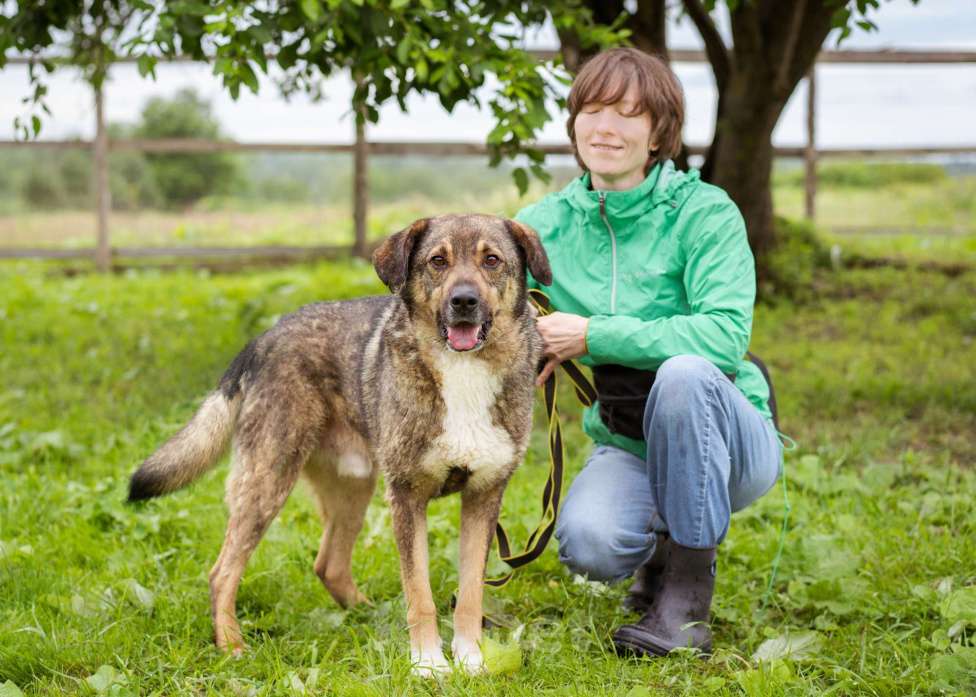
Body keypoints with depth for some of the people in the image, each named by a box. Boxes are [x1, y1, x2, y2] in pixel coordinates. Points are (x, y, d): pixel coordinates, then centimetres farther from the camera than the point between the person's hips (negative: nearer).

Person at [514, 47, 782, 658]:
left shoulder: (704, 212, -12)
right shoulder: (546, 224, 1)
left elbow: (726, 337, -25)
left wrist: (595, 336, -27)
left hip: (721, 438, -2)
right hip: (625, 447, 3)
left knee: (685, 371, -36)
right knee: (588, 542, -30)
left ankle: (689, 595, -22)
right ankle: (662, 546, 9)